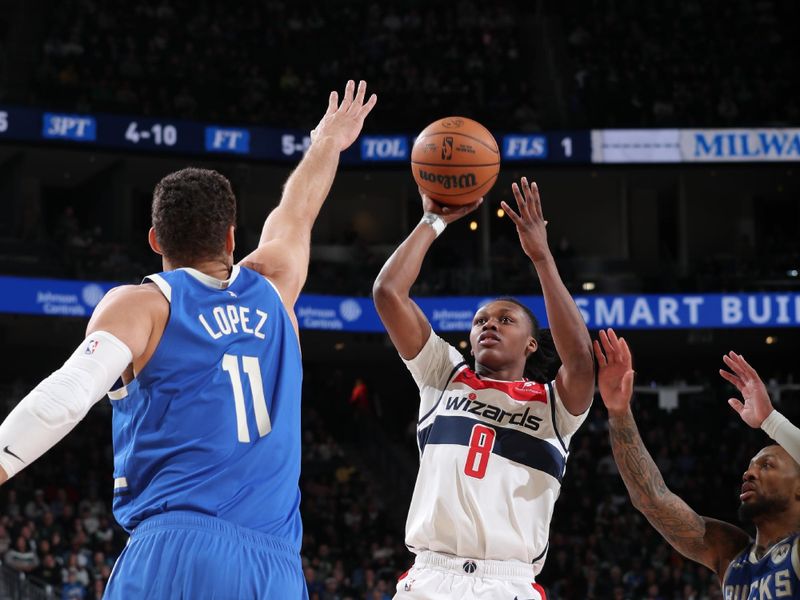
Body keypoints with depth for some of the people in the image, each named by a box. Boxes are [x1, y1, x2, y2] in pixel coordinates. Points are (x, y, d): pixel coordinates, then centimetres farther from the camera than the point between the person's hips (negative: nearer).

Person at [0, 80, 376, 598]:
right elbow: (296, 213, 40)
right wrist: (327, 142, 58)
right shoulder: (272, 291, 19)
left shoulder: (141, 305, 5)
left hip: (177, 553, -4)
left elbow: (66, 396, -12)